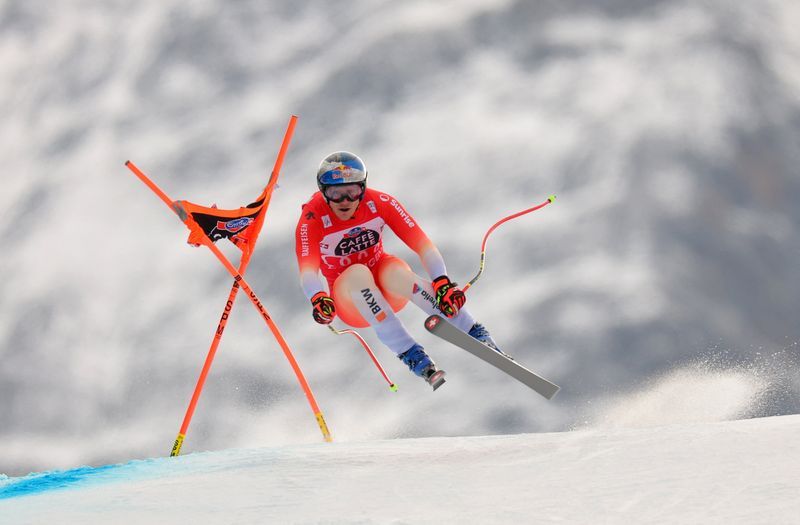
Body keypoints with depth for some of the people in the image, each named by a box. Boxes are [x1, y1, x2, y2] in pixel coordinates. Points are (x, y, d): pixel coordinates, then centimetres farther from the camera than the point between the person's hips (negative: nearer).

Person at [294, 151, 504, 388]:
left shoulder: (380, 203, -17)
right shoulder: (312, 220, -21)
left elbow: (422, 244, -24)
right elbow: (308, 270, -34)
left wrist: (442, 281, -41)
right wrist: (318, 299, -57)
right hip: (349, 301, -1)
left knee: (395, 273, -34)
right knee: (358, 273, -35)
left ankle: (478, 335, -35)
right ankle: (411, 355, -40)